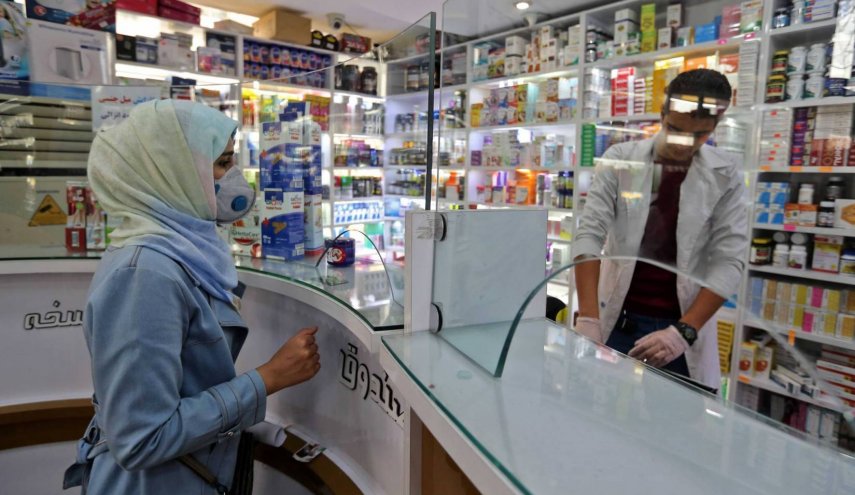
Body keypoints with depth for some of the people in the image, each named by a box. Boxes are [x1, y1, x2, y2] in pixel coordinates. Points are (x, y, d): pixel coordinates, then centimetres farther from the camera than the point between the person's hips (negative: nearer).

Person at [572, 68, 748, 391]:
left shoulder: (726, 176, -2)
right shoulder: (620, 160, -5)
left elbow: (729, 261, -7)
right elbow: (589, 233, -12)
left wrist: (684, 331, -19)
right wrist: (587, 318, -21)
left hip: (683, 326, 1)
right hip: (618, 320, 0)